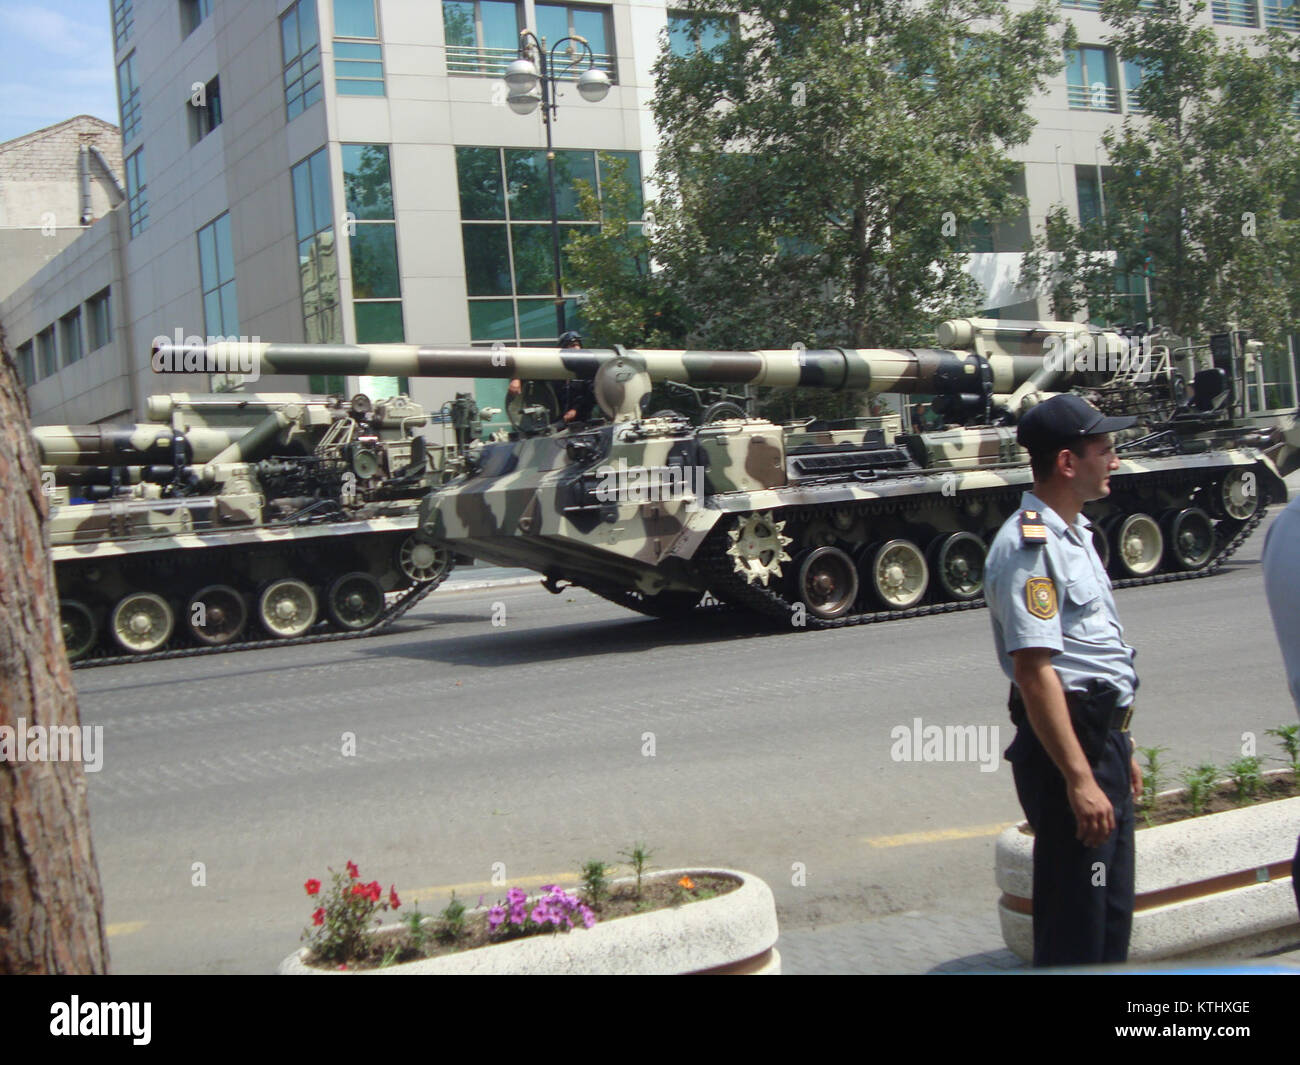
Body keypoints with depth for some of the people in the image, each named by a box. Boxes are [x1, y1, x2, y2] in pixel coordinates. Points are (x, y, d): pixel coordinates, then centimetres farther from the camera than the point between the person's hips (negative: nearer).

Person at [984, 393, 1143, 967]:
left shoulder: (1073, 533, 14)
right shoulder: (1027, 547, -19)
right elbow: (1034, 672, -25)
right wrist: (1078, 779, -27)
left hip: (1103, 737, 10)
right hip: (1066, 746, -10)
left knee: (1112, 913, 18)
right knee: (1074, 927, -3)